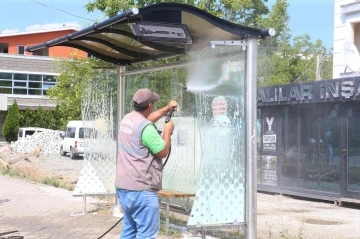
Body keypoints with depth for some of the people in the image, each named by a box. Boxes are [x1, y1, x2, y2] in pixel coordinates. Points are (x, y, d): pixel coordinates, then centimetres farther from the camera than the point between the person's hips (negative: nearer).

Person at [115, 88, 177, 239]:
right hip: (141, 189, -10)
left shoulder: (127, 119, 10)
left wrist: (167, 108, 30)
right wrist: (167, 131, 2)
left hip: (123, 186, 10)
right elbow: (163, 152, -11)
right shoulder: (146, 127, -19)